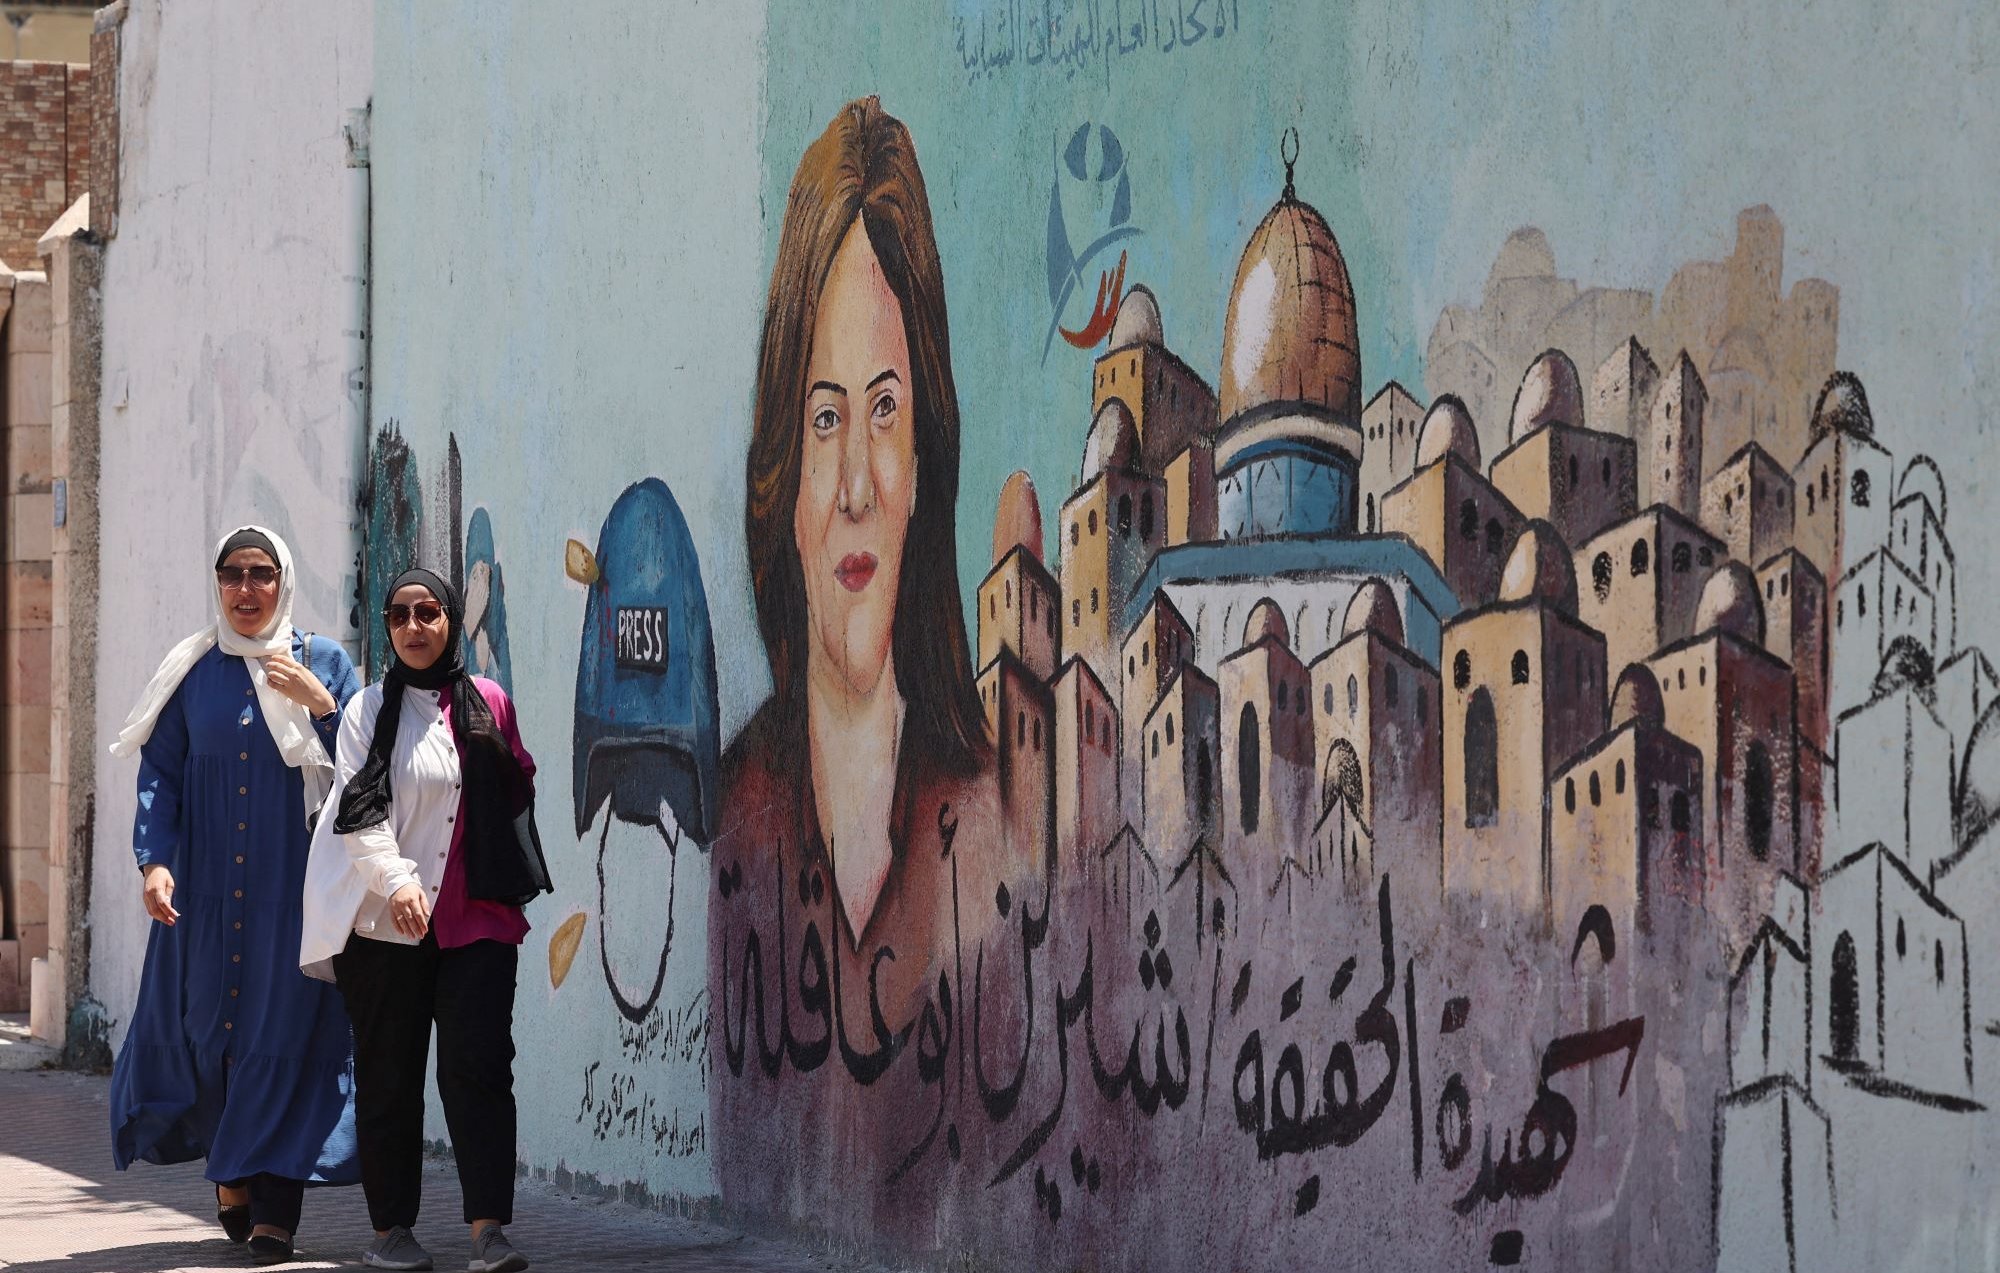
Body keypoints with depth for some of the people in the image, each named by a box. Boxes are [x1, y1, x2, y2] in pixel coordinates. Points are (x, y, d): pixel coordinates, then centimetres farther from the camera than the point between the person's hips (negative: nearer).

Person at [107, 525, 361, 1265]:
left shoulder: (324, 664, 5)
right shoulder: (191, 673, 8)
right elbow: (158, 775, 4)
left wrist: (316, 701, -15)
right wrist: (154, 861, -10)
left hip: (294, 882, -2)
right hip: (206, 885, 2)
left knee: (286, 1029, -6)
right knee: (205, 1022, 1)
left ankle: (274, 1209, -7)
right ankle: (231, 1176, 20)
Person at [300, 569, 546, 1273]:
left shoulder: (488, 703, 11)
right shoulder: (370, 710, 4)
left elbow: (519, 791, 22)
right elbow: (359, 810, -7)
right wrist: (396, 880, -21)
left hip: (476, 916, 1)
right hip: (385, 921, -1)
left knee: (478, 1065, -10)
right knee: (389, 1076, 3)